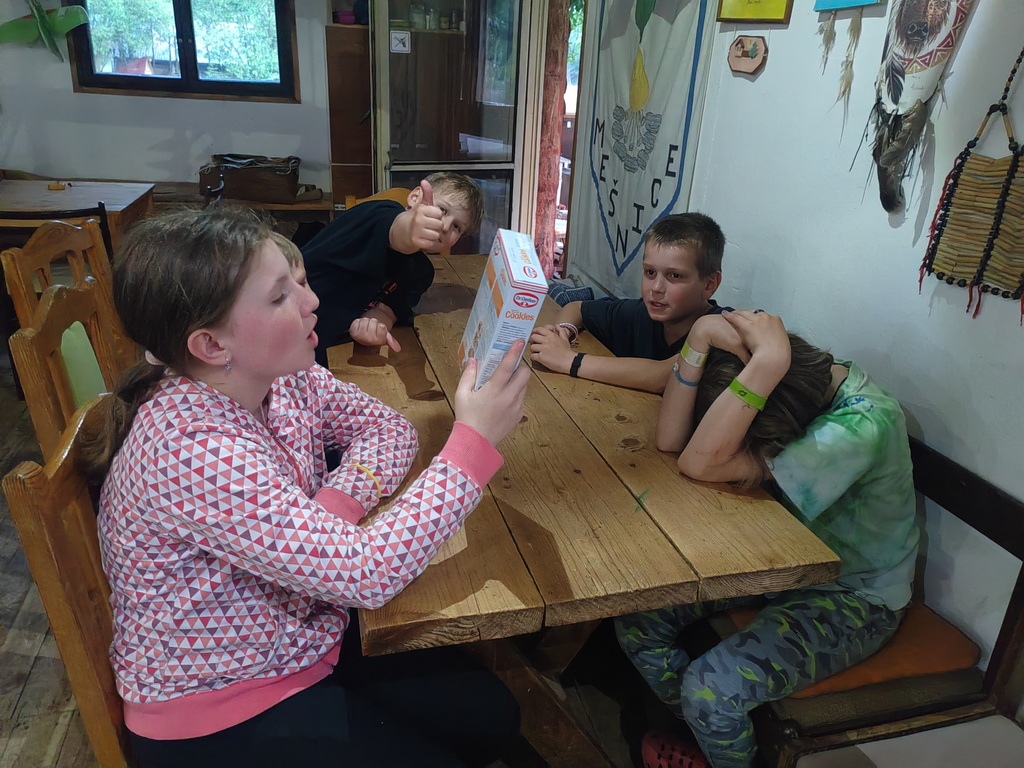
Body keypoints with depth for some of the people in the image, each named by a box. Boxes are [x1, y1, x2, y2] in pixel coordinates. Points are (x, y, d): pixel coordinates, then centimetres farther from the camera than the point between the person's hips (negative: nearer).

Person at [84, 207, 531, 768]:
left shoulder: (281, 380, -11)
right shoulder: (190, 453, -34)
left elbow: (388, 429, -1)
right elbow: (367, 572, -36)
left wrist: (335, 504, -21)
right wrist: (473, 441, -31)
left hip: (306, 635, 7)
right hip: (218, 721, -6)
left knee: (493, 715, 5)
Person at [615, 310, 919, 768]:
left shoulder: (863, 428, -33)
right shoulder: (797, 383, -15)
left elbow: (702, 463, -38)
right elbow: (670, 439, -23)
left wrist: (767, 363, -44)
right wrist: (700, 338, -34)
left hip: (851, 596, -6)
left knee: (710, 692, -23)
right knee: (637, 620, -7)